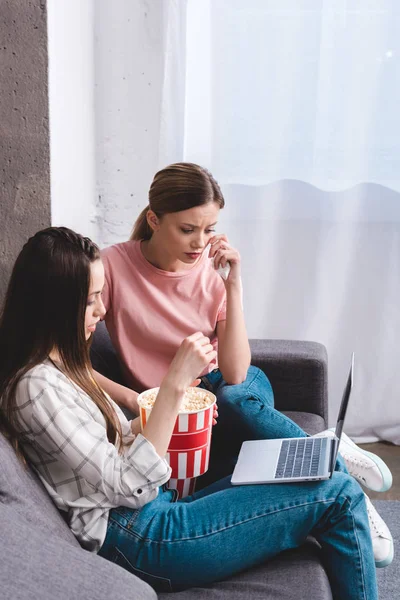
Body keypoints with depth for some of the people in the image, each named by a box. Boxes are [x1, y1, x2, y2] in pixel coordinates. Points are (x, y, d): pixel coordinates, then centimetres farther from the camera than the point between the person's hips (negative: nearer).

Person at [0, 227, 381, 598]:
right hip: (137, 539, -10)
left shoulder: (59, 365, 11)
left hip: (152, 505, 10)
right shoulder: (36, 387, -19)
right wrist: (174, 385, -21)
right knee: (338, 495, -8)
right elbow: (131, 488, -19)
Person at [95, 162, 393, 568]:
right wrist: (134, 400, -30)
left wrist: (233, 283, -25)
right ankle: (334, 465, -15)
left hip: (238, 389, 1)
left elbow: (234, 375, -20)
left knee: (234, 401, -37)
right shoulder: (115, 265, -15)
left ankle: (330, 459, -15)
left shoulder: (213, 271, -10)